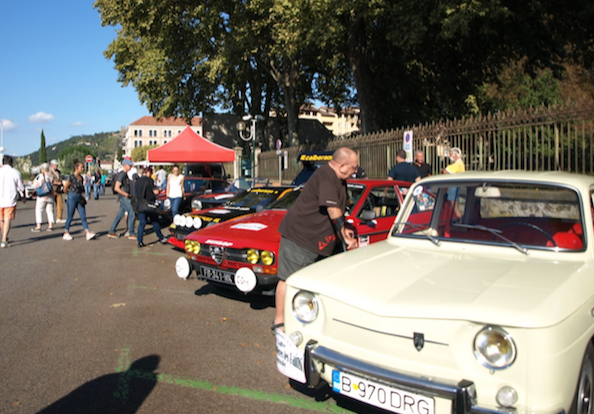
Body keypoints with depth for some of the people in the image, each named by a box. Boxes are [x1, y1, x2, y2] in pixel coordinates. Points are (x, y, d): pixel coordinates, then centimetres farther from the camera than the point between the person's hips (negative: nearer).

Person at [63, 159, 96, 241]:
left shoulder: (81, 177, 9)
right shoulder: (71, 177, -12)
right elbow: (65, 189, -6)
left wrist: (82, 196, 10)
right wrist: (69, 196, 8)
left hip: (80, 198, 6)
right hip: (72, 198, -6)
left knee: (83, 217, -1)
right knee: (70, 217, 3)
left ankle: (88, 234, -7)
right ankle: (66, 233, 17)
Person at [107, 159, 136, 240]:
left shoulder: (125, 174, 15)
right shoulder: (121, 174, -15)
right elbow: (116, 188, -21)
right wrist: (126, 194, -18)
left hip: (126, 198, 9)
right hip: (124, 198, -9)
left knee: (119, 215, 12)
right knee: (131, 214, -6)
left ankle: (111, 232, 18)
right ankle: (131, 234, -1)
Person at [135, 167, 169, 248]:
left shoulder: (138, 181, 8)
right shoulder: (149, 180, -10)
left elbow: (137, 193, 13)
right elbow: (155, 191, -15)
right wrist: (156, 189, 5)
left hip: (140, 204, 4)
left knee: (141, 223, 7)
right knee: (155, 221, 8)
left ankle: (139, 241, 2)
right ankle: (161, 238, 19)